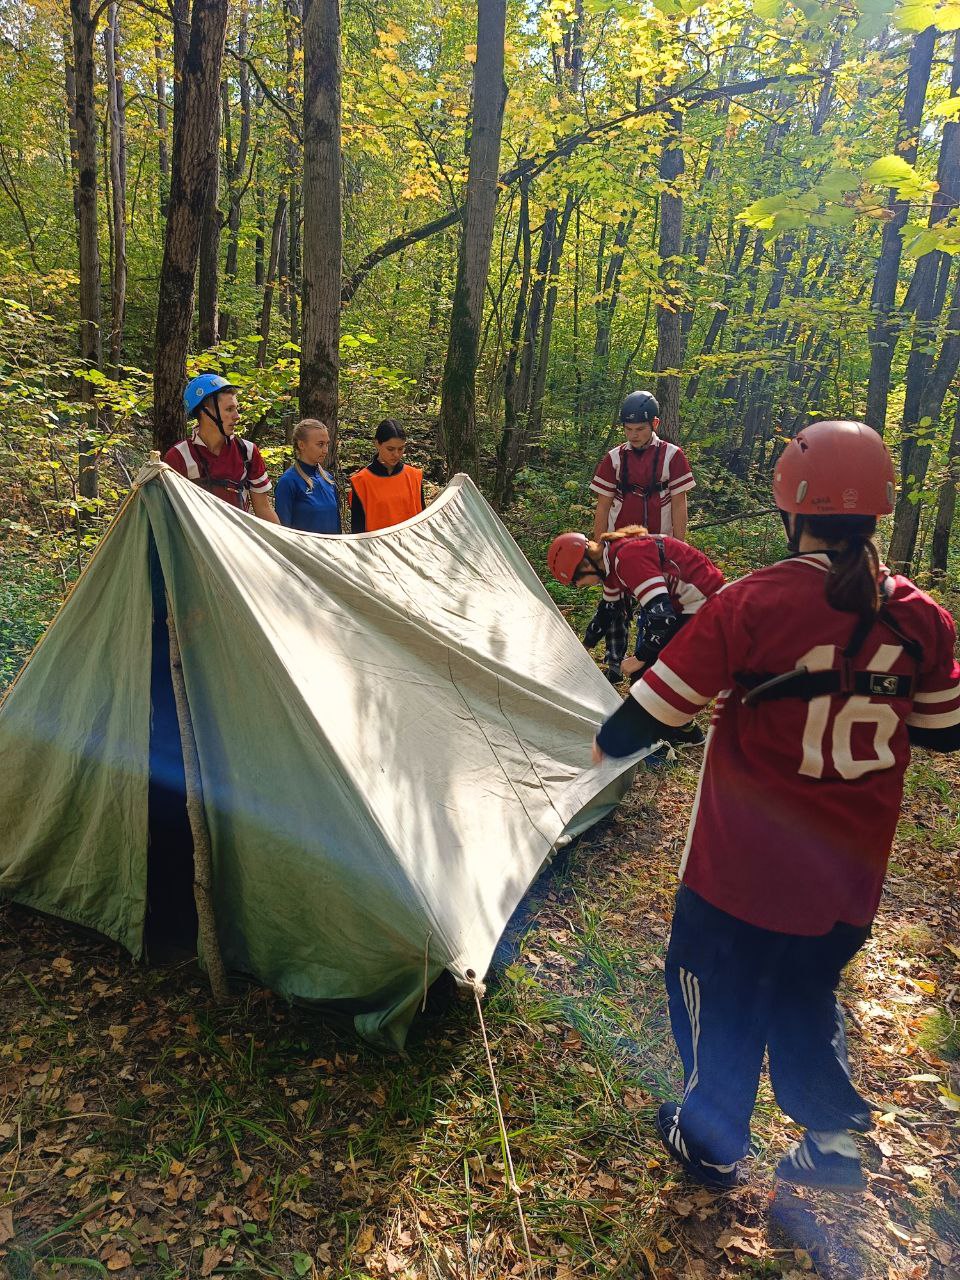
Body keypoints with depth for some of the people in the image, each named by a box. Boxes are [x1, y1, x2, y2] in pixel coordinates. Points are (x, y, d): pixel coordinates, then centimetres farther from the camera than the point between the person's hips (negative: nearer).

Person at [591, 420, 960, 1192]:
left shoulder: (749, 605, -21)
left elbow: (657, 708, -14)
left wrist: (608, 744, 6)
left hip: (743, 870, -4)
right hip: (851, 877, 5)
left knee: (720, 997, 19)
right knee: (807, 996, 29)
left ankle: (711, 1144, 38)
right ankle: (836, 1142, 40)